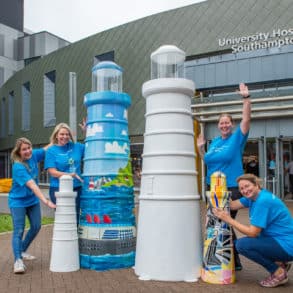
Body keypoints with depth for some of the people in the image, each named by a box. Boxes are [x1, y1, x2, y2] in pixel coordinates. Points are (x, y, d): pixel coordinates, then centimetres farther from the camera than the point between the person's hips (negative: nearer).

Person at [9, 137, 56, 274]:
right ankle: (18, 260, -11)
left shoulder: (33, 155, -9)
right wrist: (46, 201, -42)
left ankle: (22, 251, 32)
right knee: (19, 231, -11)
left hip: (32, 200, 7)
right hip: (18, 201, -7)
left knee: (36, 227, 13)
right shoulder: (18, 167, -27)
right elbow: (32, 185, -35)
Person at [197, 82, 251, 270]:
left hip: (232, 188, -6)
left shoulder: (237, 138, -3)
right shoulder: (215, 142, 12)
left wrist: (246, 98, -20)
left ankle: (235, 261, 13)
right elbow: (208, 161, 20)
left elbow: (247, 119, -15)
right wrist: (200, 148, 8)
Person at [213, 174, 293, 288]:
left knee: (242, 244, -20)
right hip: (276, 240, 10)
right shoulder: (253, 196, 5)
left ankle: (279, 272, -4)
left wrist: (229, 220, -19)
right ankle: (279, 263, 15)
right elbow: (232, 205, -1)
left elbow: (253, 233, -23)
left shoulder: (263, 201, -23)